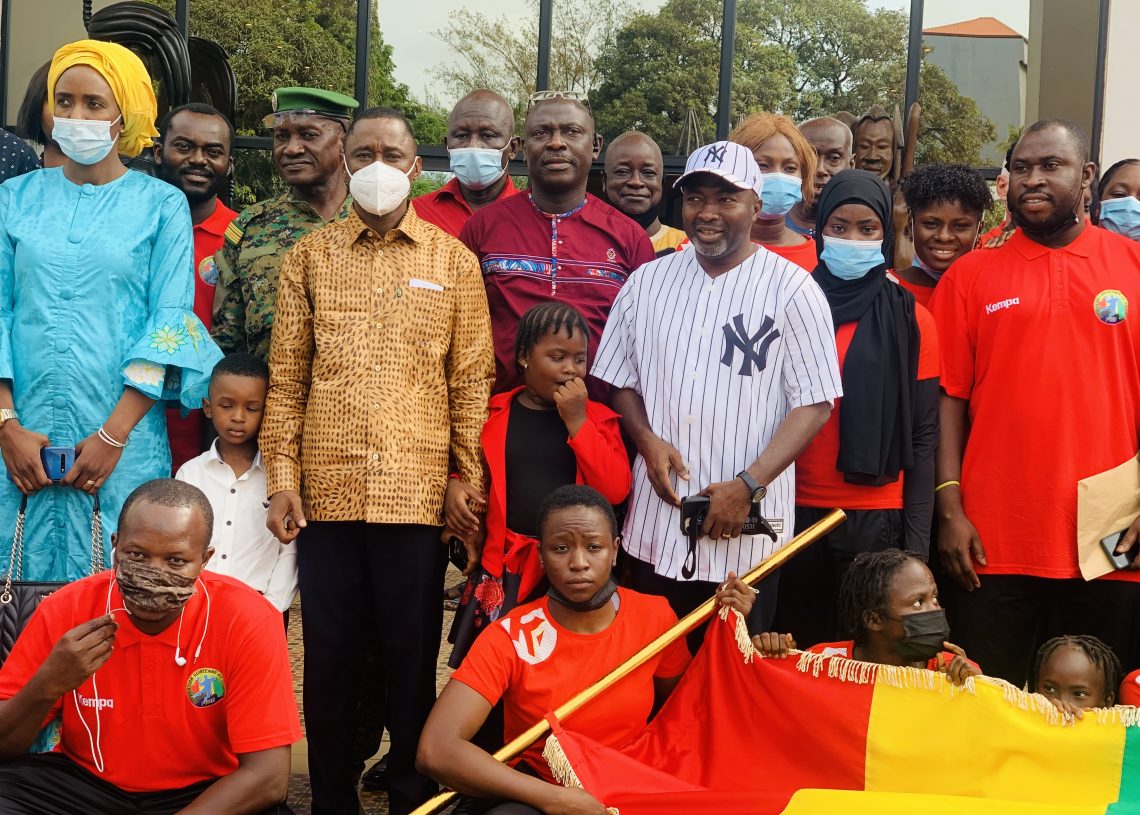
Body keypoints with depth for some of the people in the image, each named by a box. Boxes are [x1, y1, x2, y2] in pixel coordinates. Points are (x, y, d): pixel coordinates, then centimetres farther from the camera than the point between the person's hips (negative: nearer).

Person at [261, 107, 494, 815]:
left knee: (413, 658, 5)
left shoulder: (453, 259, 7)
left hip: (417, 491, -1)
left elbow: (472, 379, 5)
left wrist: (470, 481, -2)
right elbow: (286, 377, 7)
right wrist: (283, 478, 0)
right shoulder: (310, 257, 10)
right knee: (330, 657, 8)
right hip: (326, 491, 1)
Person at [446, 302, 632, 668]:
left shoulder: (597, 417, 6)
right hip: (504, 565, 1)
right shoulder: (495, 412, 6)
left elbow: (616, 490, -6)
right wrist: (453, 486, -5)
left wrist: (577, 421, -10)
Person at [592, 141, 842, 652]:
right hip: (655, 523, 4)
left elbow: (814, 403, -6)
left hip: (747, 531, -3)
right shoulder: (647, 283, 9)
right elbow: (620, 380, 15)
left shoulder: (792, 290, -3)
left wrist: (749, 485, -15)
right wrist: (647, 440, -5)